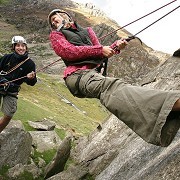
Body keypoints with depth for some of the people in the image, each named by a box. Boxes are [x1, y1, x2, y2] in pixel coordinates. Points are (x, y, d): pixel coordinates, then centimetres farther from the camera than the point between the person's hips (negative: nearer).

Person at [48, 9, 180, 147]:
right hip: (78, 74, -7)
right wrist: (99, 50, -5)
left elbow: (100, 54, 24)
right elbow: (68, 51, 0)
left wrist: (116, 47, 3)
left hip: (97, 72, 7)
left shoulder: (87, 31, 33)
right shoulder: (56, 35, 20)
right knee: (110, 86, -36)